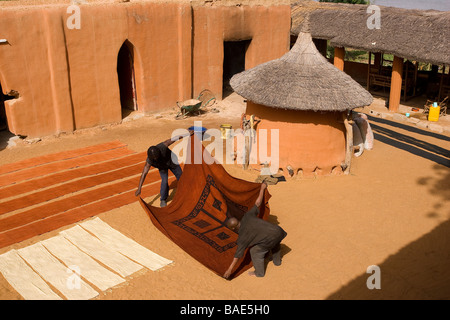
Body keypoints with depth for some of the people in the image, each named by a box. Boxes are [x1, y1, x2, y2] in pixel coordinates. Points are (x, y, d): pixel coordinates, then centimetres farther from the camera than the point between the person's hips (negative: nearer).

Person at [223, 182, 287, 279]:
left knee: (255, 251, 9)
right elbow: (258, 203, 12)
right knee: (274, 244, 38)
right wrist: (262, 189, 24)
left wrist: (229, 269, 2)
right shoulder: (247, 216, 7)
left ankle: (259, 272, 23)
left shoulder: (243, 236, -7)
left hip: (271, 237, -8)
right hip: (278, 231, 8)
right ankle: (277, 261, 58)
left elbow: (238, 254, -5)